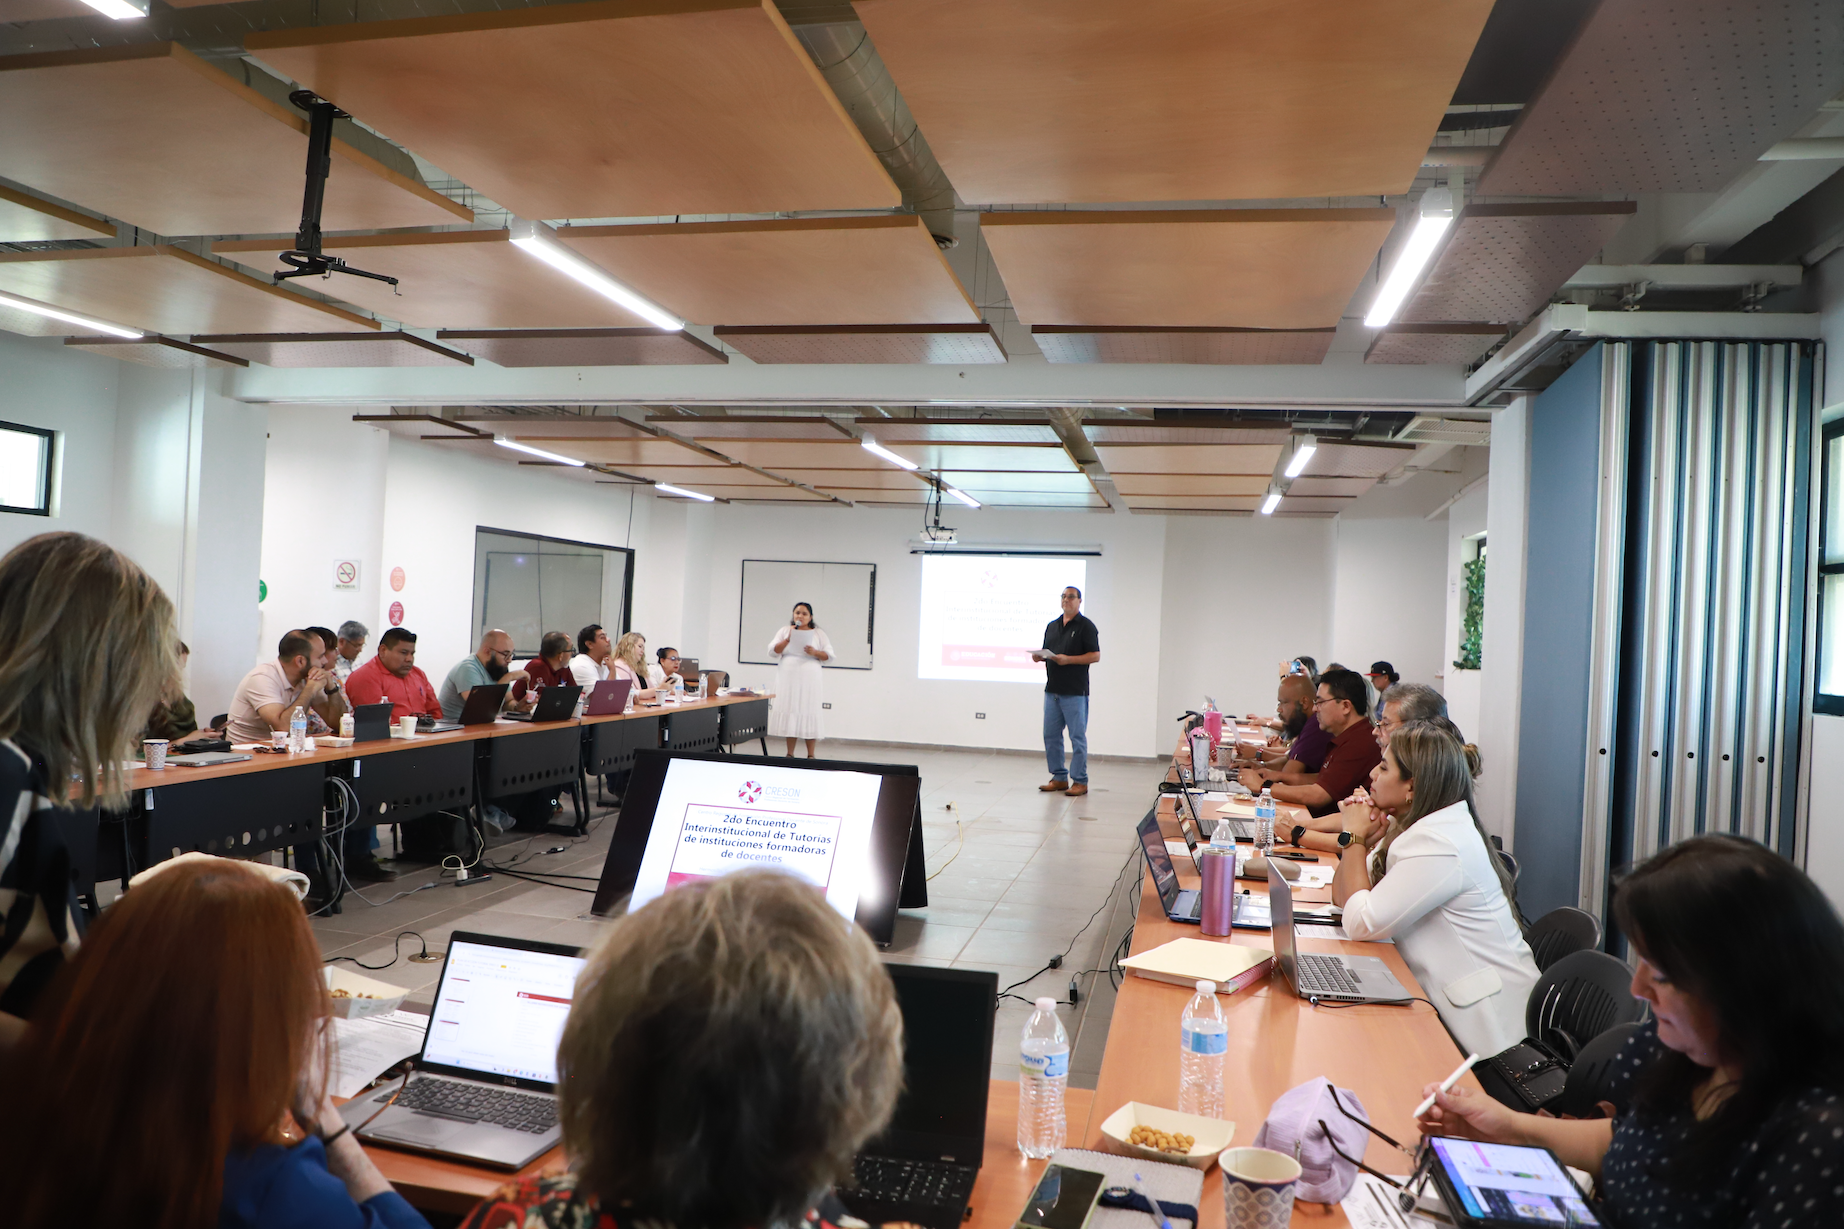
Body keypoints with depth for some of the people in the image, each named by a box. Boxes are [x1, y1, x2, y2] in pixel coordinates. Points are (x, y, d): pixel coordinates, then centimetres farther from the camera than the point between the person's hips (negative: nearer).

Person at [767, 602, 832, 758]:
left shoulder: (818, 634, 8)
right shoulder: (784, 631, 12)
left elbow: (829, 655, 4)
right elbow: (772, 651, 4)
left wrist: (815, 652, -14)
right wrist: (788, 639, -9)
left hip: (809, 680, -2)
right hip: (788, 679, 2)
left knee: (808, 714, -5)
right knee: (789, 712, 0)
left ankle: (810, 755, 1)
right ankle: (790, 754, 7)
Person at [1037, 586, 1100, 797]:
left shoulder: (1086, 626, -4)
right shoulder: (1052, 626, 17)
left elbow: (1095, 655, -9)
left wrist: (1068, 659, -18)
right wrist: (1039, 657, -1)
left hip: (1075, 692, -7)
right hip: (1052, 689, 7)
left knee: (1077, 737, -3)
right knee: (1051, 735, 8)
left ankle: (1080, 781, 4)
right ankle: (1059, 778, 18)